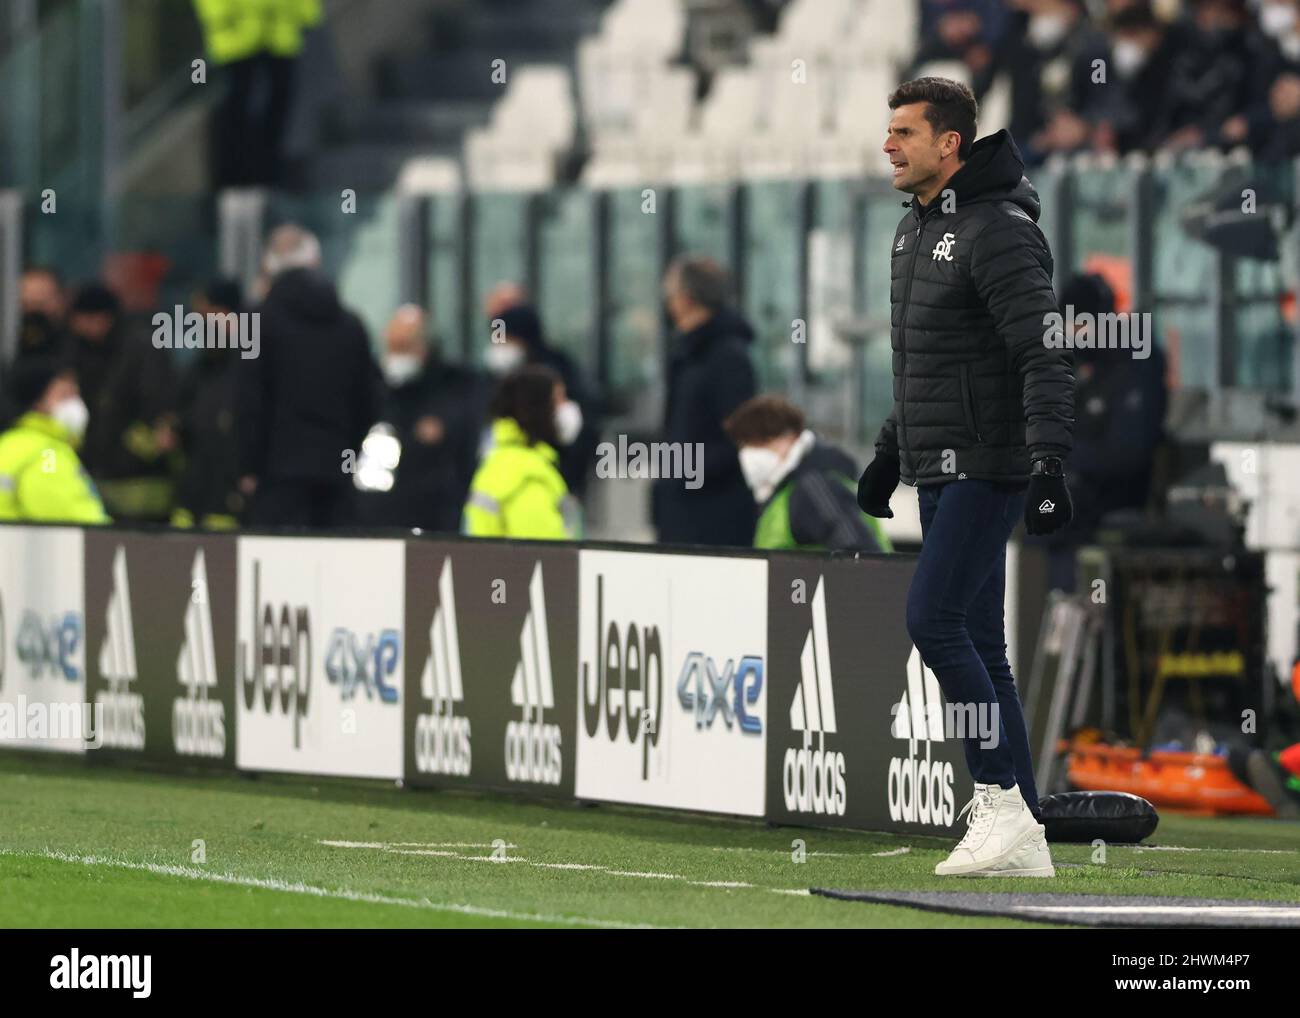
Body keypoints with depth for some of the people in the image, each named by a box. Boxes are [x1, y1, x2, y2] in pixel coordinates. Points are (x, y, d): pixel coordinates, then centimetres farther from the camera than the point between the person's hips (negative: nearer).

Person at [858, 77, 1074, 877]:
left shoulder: (999, 232, -15)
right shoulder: (919, 230, 15)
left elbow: (1046, 356, -20)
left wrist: (1049, 463, -28)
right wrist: (889, 452, 28)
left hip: (987, 470, -9)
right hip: (940, 471, 9)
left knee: (933, 619, -17)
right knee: (976, 641, 7)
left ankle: (1001, 801, -11)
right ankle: (1023, 838, 8)